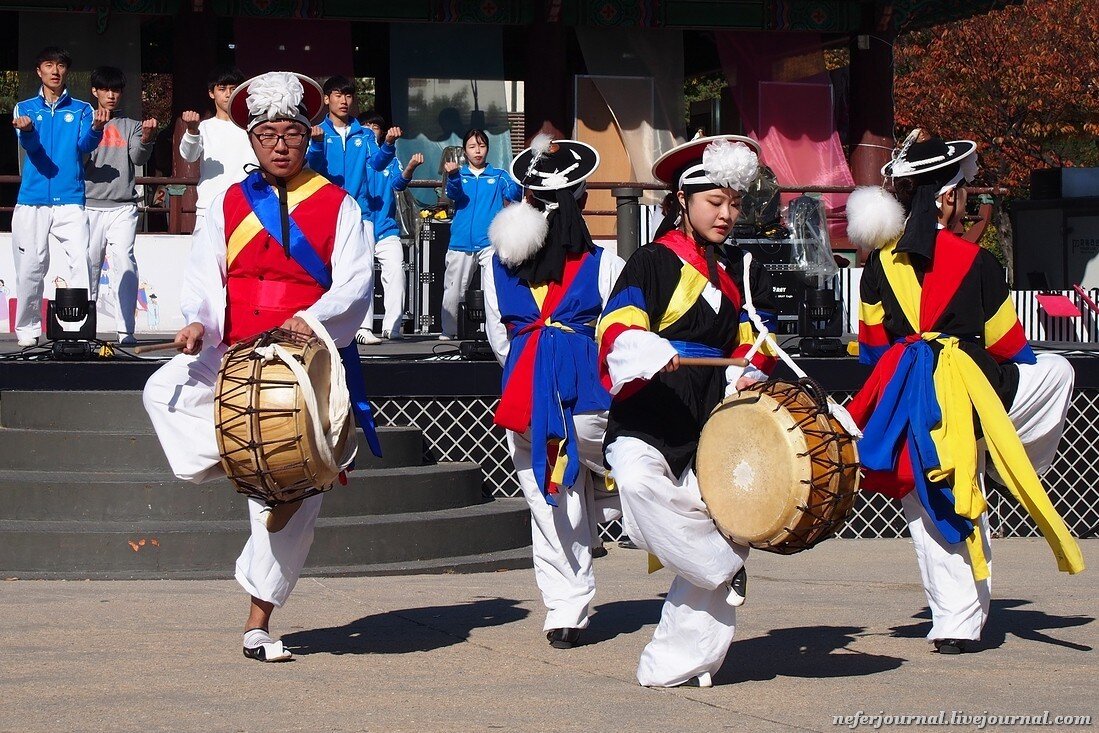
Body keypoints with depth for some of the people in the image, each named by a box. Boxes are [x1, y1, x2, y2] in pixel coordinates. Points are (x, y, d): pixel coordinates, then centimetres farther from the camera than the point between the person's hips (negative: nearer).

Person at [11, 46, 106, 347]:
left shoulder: (82, 110, 11)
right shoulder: (25, 108, 11)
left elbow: (84, 145, -4)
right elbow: (29, 145, -5)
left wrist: (96, 129, -26)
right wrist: (26, 130, -29)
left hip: (70, 200, -1)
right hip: (32, 200, 1)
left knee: (81, 262, -14)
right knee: (30, 266, 2)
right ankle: (27, 330, 13)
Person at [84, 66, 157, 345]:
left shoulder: (131, 126, 15)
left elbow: (139, 158, 0)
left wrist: (146, 140, -22)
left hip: (123, 207, 0)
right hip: (90, 204, 0)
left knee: (124, 264, -12)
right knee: (88, 264, -2)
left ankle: (125, 331, -15)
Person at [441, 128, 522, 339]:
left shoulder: (498, 176, 11)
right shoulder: (459, 175, 11)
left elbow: (513, 194, -5)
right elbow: (453, 194, -9)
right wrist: (453, 176, -31)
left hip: (490, 242, -1)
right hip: (461, 242, 1)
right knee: (453, 291, 8)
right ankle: (448, 331, 22)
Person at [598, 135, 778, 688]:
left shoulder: (743, 272, 17)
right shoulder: (654, 262, -1)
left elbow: (756, 344, 20)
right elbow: (619, 328, -15)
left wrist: (749, 376, -2)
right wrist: (650, 351, -37)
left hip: (716, 420, 5)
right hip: (650, 417, -5)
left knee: (714, 516, -3)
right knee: (638, 479, -34)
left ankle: (677, 662, 7)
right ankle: (725, 569, -15)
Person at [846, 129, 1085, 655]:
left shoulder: (880, 264, 5)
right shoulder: (974, 262, -6)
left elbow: (871, 349, 11)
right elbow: (1009, 347, 2)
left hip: (905, 394, 4)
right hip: (966, 390, -4)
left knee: (934, 511, 11)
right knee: (1058, 372, 21)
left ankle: (955, 624, 9)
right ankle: (1022, 473, 25)